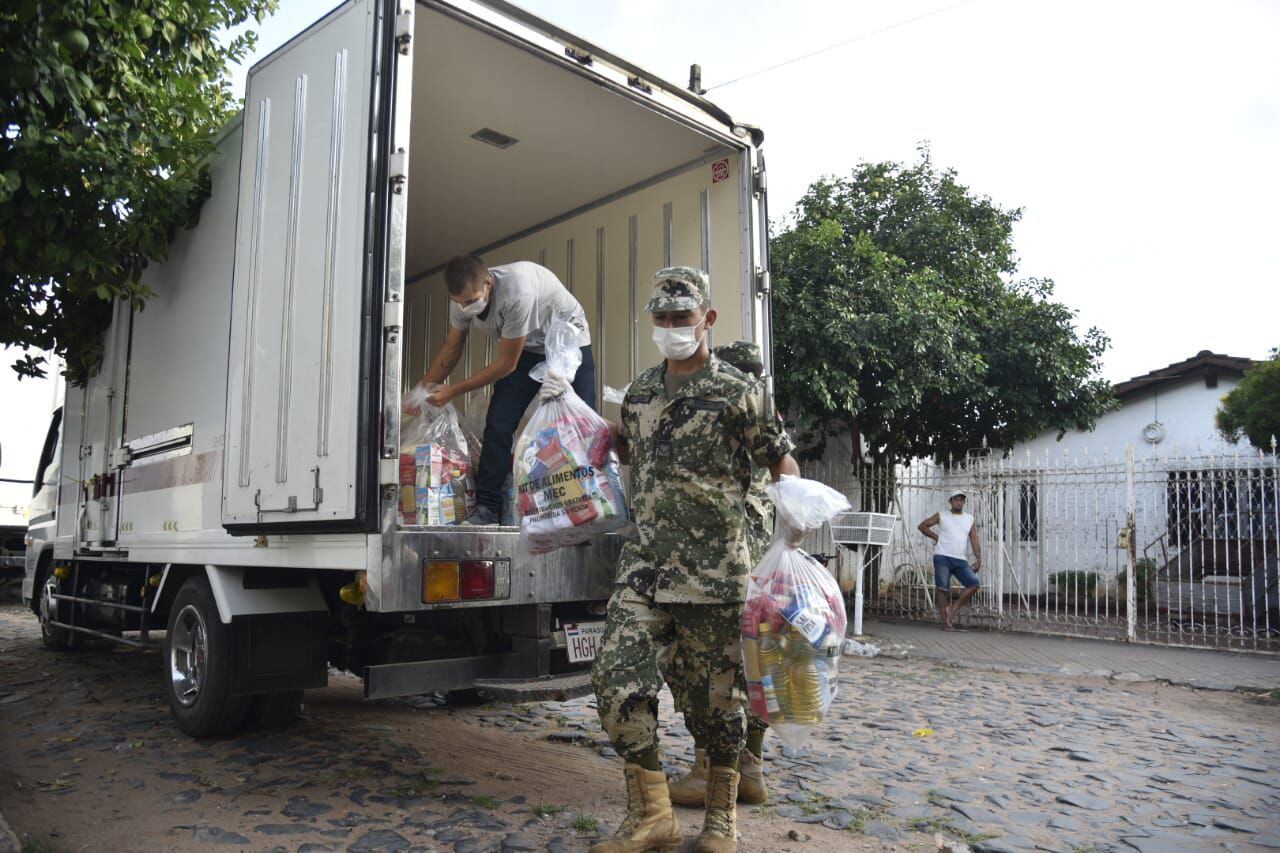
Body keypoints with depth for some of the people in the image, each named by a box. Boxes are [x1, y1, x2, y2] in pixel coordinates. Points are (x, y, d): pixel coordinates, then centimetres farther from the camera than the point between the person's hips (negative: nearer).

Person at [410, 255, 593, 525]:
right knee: (498, 422, -9)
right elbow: (451, 349, 2)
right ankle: (487, 508, -4)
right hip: (526, 349, 5)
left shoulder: (517, 293, -39)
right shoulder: (463, 296, -18)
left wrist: (453, 391, -23)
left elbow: (506, 364, -28)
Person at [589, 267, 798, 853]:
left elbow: (780, 458, 0)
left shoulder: (739, 392, -1)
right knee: (618, 677, -7)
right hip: (644, 563, 5)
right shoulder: (639, 392, 15)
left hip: (713, 570, -4)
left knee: (716, 692, 6)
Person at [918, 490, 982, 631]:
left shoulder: (970, 519, 14)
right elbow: (922, 526, 9)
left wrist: (978, 559, -3)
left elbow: (974, 540, 7)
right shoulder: (941, 516, 6)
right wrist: (935, 537, 1)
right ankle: (946, 622, -2)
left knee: (974, 583, -14)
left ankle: (954, 609, 2)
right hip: (942, 557, -3)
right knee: (943, 588, -9)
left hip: (960, 560, 3)